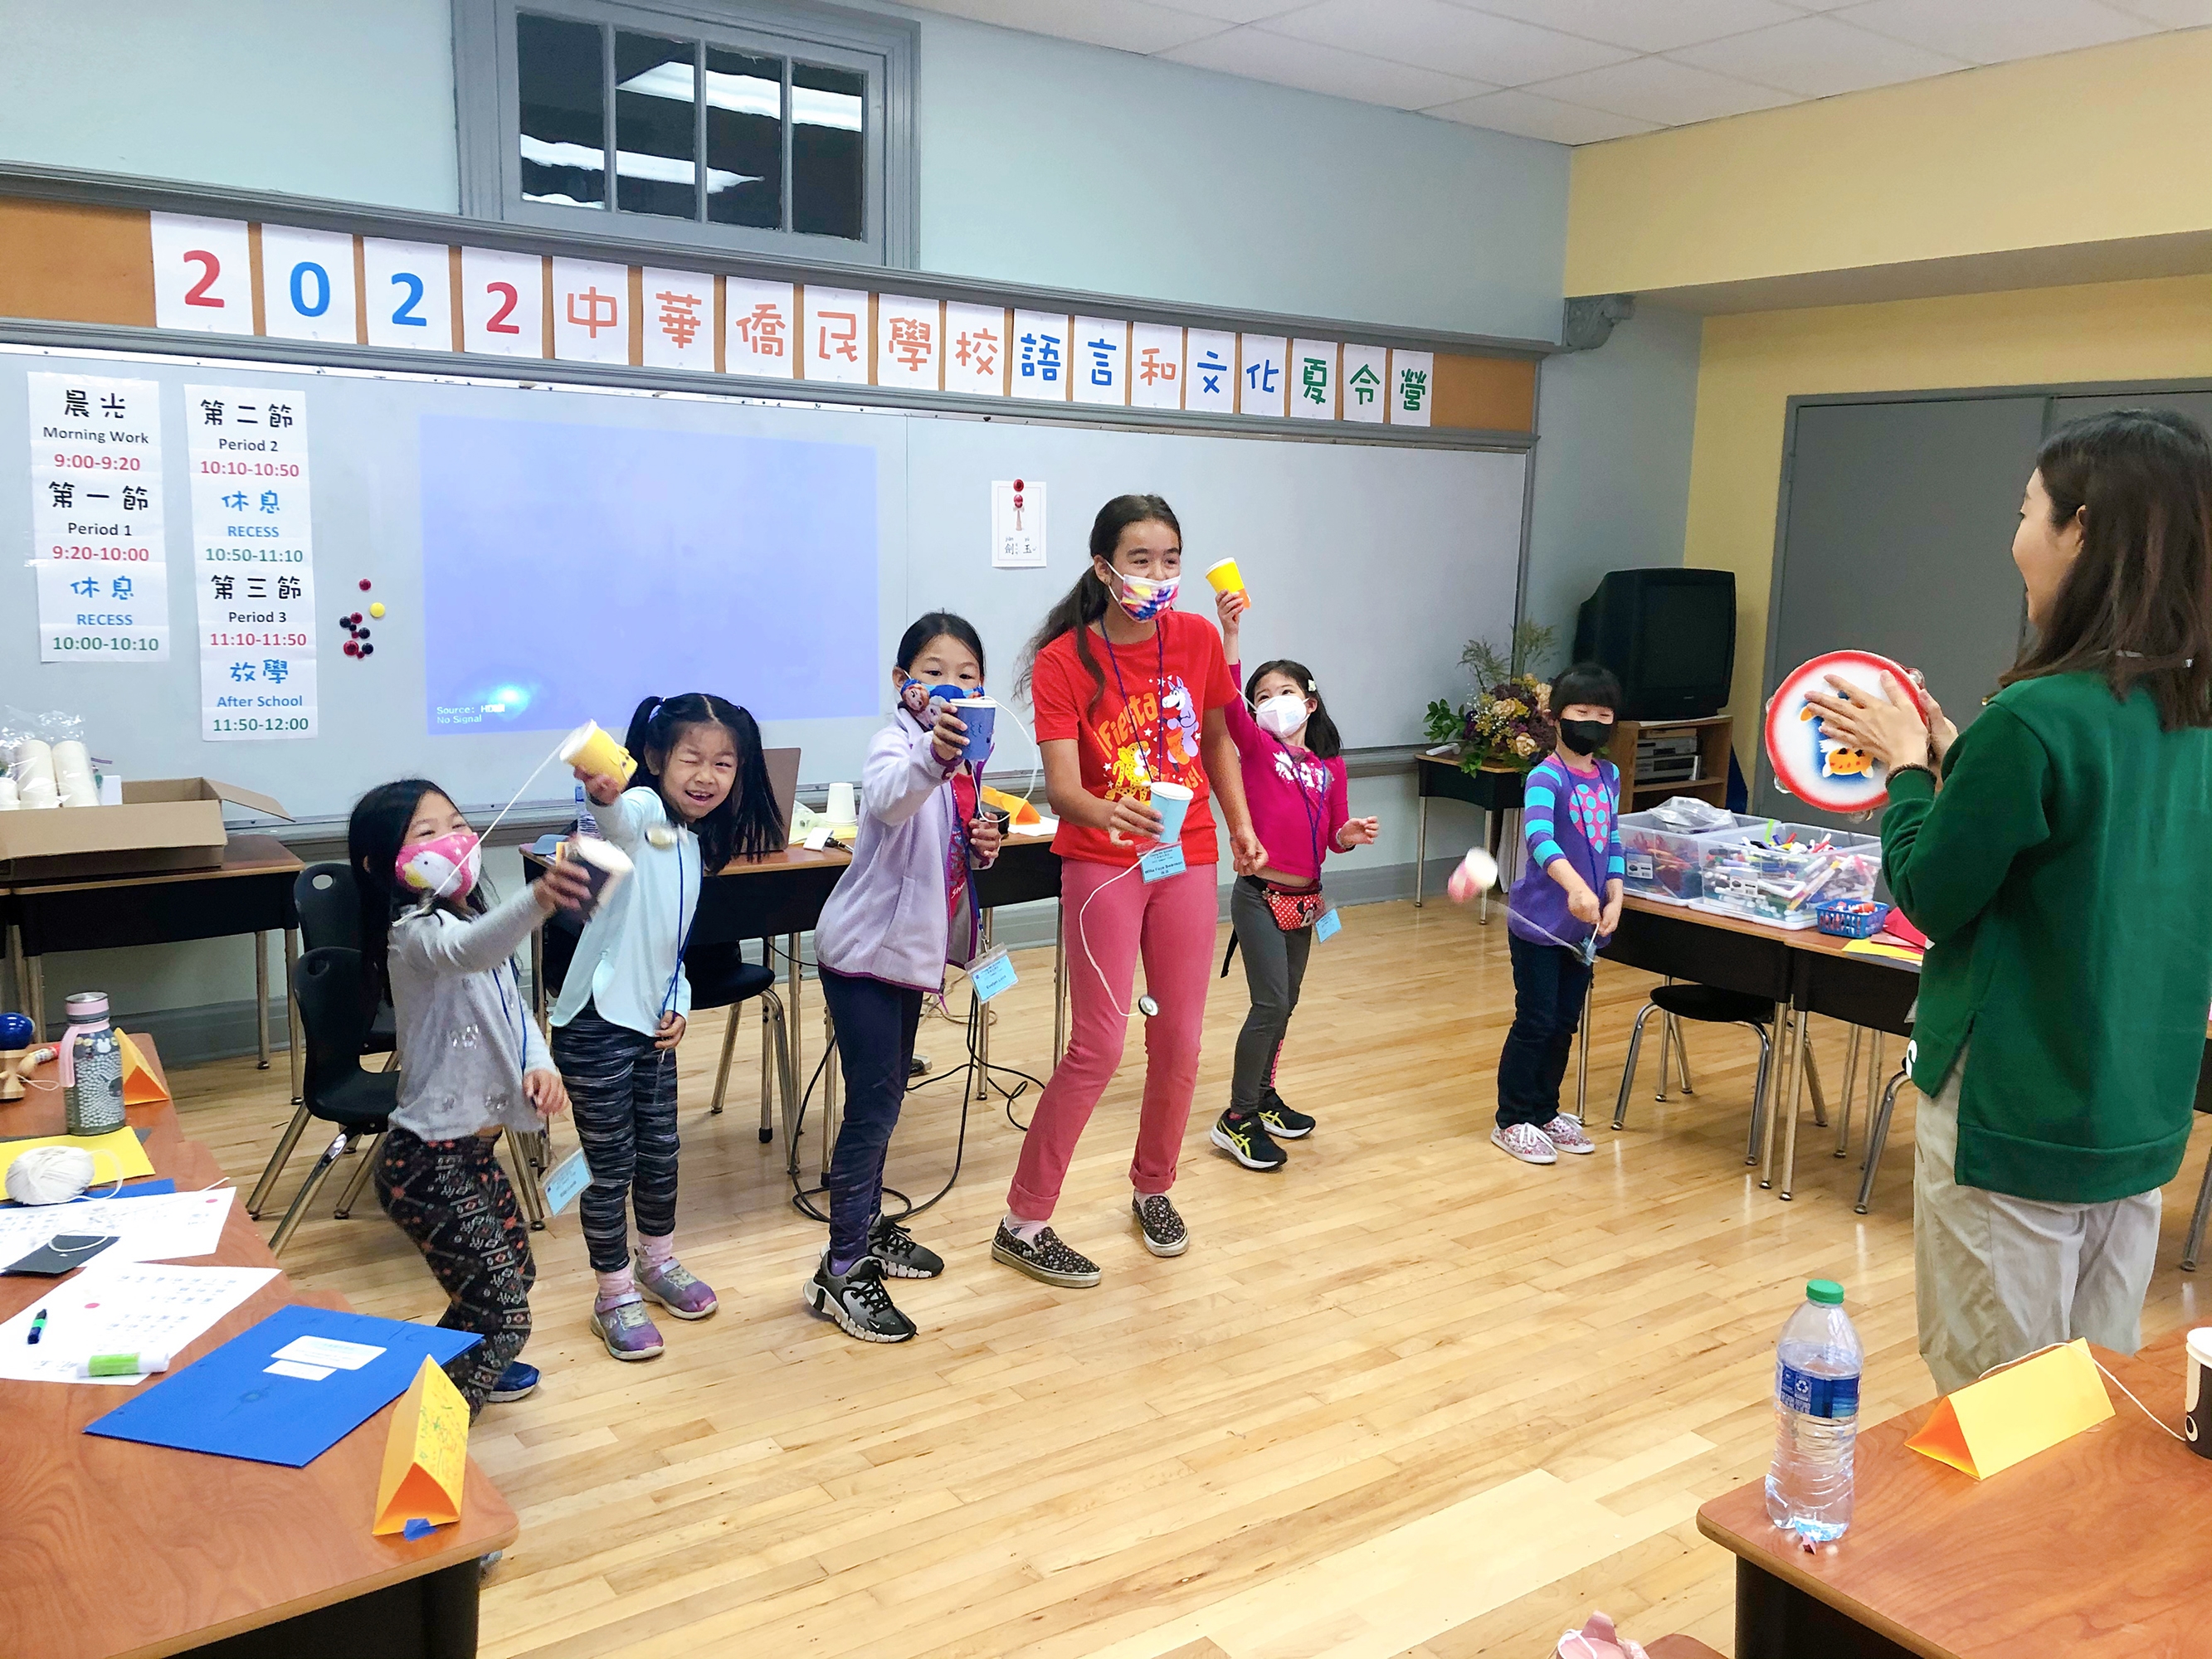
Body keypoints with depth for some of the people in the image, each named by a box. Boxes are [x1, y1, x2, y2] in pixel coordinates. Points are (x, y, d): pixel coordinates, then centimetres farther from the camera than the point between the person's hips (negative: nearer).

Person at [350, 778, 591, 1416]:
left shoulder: (471, 921, 10)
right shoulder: (418, 933, -21)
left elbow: (514, 1006, 13)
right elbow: (467, 951, -45)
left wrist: (540, 1065, -9)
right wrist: (537, 900, -66)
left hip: (470, 1148, 10)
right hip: (429, 1164, -10)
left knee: (512, 1268, 28)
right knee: (502, 1313, -8)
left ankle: (466, 1370, 50)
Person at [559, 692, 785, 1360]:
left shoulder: (695, 846, 9)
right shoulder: (639, 814, -16)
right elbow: (617, 815, -43)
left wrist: (678, 1002, 5)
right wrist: (601, 793, -65)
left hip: (652, 1022, 8)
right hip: (596, 1023, -8)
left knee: (660, 1149, 20)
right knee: (611, 1163, 4)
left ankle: (657, 1260, 41)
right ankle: (615, 1293, 21)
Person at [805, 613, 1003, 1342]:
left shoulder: (965, 758, 5)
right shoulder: (895, 746, -19)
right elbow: (888, 802, -44)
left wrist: (983, 846, -3)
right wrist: (930, 758, -63)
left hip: (910, 946, 8)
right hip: (864, 949, -8)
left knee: (887, 1097, 18)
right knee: (873, 1103, -8)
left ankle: (868, 1228, 34)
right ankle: (842, 1270, 0)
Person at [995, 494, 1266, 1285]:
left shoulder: (1198, 639, -3)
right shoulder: (1063, 661, -14)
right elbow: (1061, 785, -23)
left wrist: (1240, 826, 6)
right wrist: (1107, 813, -43)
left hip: (1187, 860, 4)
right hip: (1102, 864, -4)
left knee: (1179, 1040, 9)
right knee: (1098, 1048, -7)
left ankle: (1154, 1190, 33)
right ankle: (1023, 1224, 7)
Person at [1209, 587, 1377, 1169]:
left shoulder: (1330, 765, 8)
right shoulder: (1257, 747, -6)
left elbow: (1334, 836, 15)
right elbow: (1228, 700, -25)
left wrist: (1352, 834, -9)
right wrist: (1230, 630, -36)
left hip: (1306, 898, 6)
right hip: (1261, 896, -6)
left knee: (1284, 1004, 16)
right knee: (1272, 1003, -11)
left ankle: (1263, 1095, 33)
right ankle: (1237, 1119, -1)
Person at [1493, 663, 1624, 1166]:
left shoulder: (1609, 776, 8)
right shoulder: (1547, 776, -17)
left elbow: (1612, 843, 14)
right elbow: (1539, 837, -34)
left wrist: (1614, 899, 1)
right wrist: (1575, 887, -49)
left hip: (1584, 925, 7)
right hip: (1540, 922, -7)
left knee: (1565, 1023, 15)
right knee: (1535, 1022, -1)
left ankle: (1545, 1111, 29)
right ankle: (1512, 1121, 12)